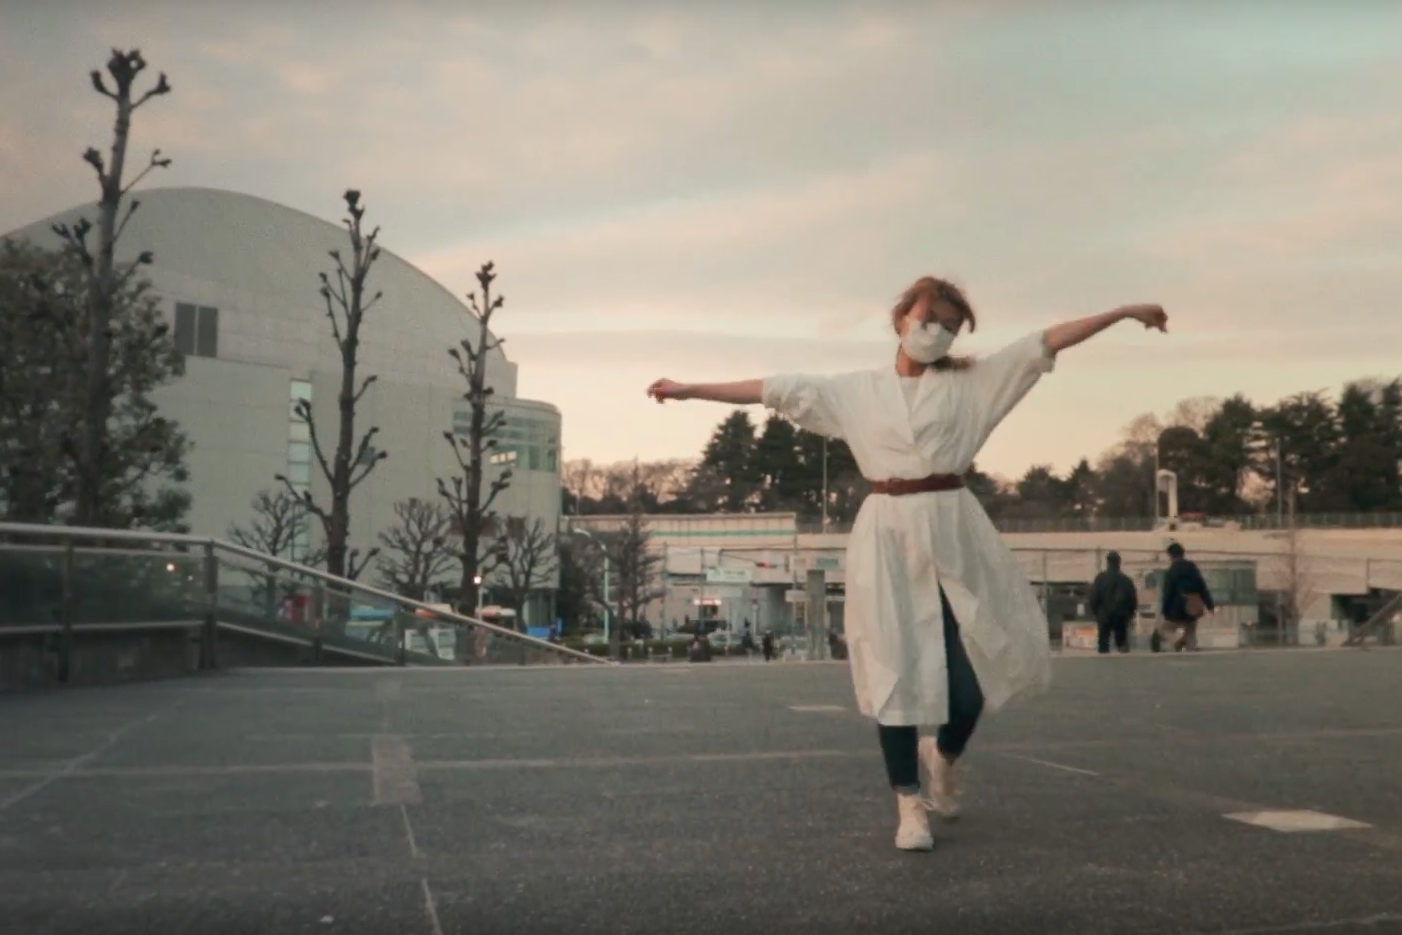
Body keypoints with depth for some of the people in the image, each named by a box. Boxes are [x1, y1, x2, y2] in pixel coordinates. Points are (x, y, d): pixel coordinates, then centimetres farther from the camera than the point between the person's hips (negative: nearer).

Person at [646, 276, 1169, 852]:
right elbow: (775, 390, 6)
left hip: (954, 531, 1)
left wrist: (1125, 312, 1)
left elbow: (1046, 342, 4)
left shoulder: (974, 382, 8)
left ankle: (942, 755, 33)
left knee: (975, 666, 0)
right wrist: (690, 389, 5)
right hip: (888, 535, 0)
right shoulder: (857, 390, 7)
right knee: (894, 669, 1)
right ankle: (910, 803, 15)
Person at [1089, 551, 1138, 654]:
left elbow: (1093, 597, -7)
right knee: (1122, 641, 12)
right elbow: (1133, 599, 4)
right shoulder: (1126, 579, 3)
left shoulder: (1100, 578, -5)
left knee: (1103, 643, 2)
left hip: (1104, 615, -2)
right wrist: (1129, 614, 15)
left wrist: (1095, 612, 6)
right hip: (1121, 616, 2)